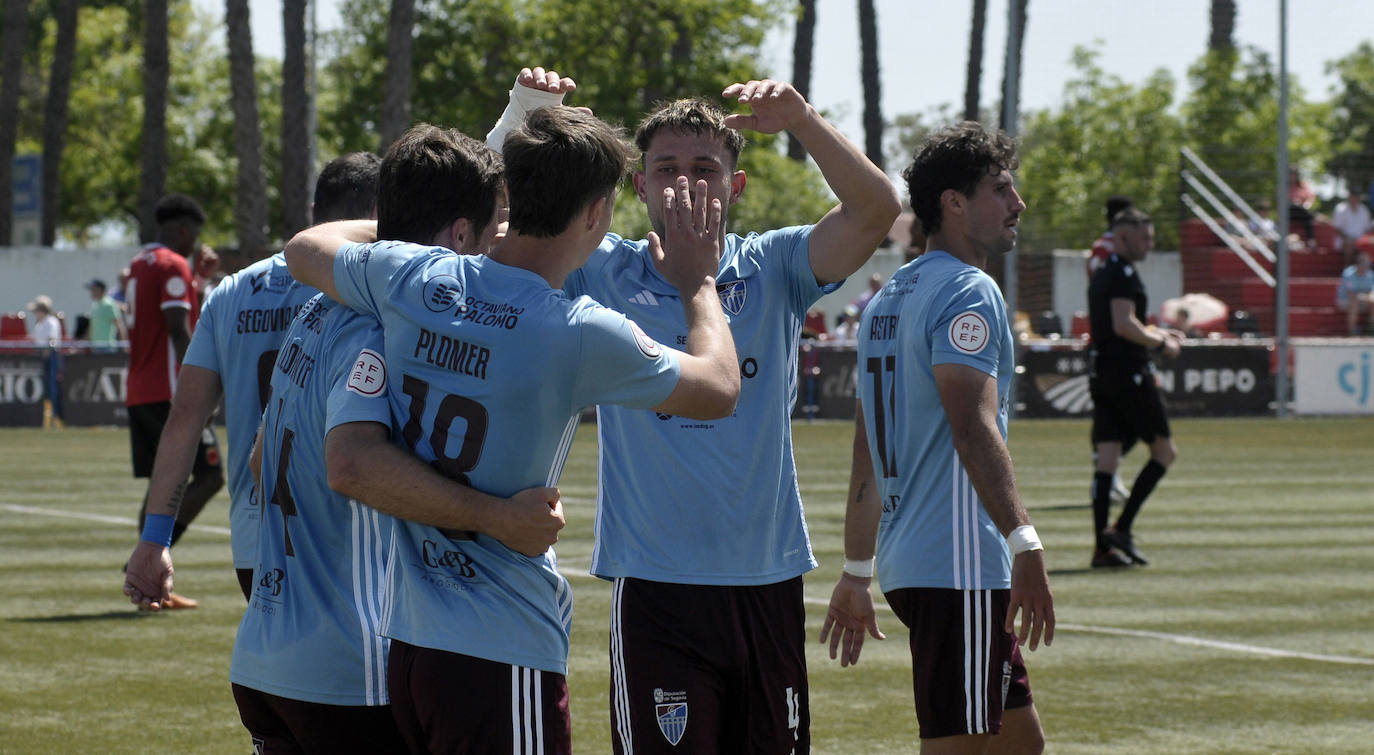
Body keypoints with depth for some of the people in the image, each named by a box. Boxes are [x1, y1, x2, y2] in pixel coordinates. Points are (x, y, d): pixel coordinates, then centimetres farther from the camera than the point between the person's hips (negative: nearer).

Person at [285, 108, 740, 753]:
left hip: (403, 636, 6)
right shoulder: (581, 335, -15)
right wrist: (698, 282, 17)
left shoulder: (407, 275, -1)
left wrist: (408, 226, 32)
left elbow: (304, 250, 22)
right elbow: (720, 389, 2)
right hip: (503, 653, -6)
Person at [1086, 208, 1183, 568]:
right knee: (1164, 451, 0)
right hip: (1129, 373, -9)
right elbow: (1123, 325, -21)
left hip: (1101, 374, 9)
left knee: (1107, 458, 5)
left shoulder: (1101, 275, 19)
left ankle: (1103, 546, 1)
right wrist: (1160, 343, -10)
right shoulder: (1124, 274, -11)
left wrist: (1156, 333, 24)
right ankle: (1121, 528, -8)